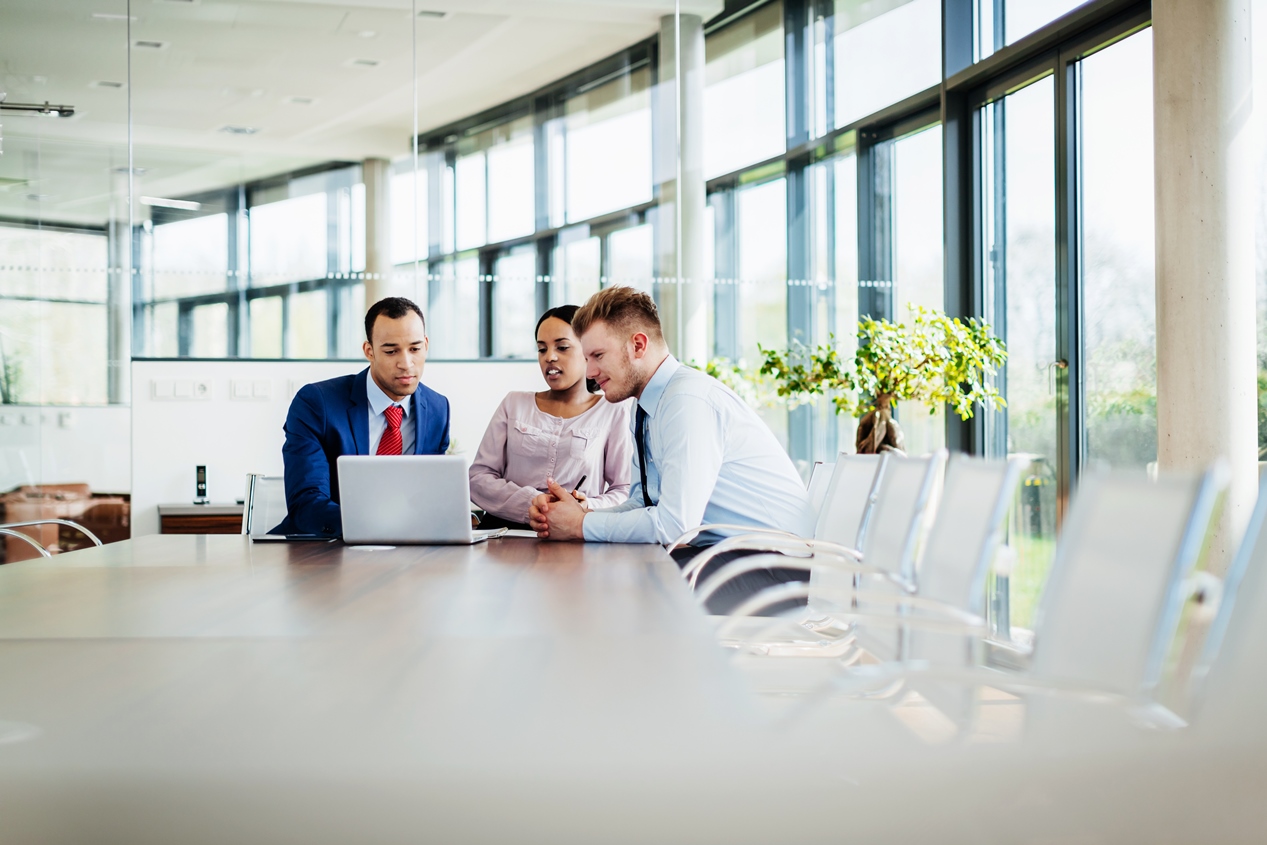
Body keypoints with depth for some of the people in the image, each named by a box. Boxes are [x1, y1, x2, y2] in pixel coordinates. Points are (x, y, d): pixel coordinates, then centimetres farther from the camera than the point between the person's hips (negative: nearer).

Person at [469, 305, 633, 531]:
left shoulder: (613, 411, 10)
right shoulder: (515, 404, 17)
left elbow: (625, 491, 5)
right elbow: (478, 478, 8)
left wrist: (589, 509, -18)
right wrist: (533, 505, -10)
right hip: (506, 531, 2)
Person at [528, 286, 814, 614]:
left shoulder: (688, 401, -19)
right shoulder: (648, 409, 12)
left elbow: (674, 523, -24)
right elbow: (644, 502, 14)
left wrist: (582, 525, -13)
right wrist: (581, 513, -4)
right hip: (720, 551, 9)